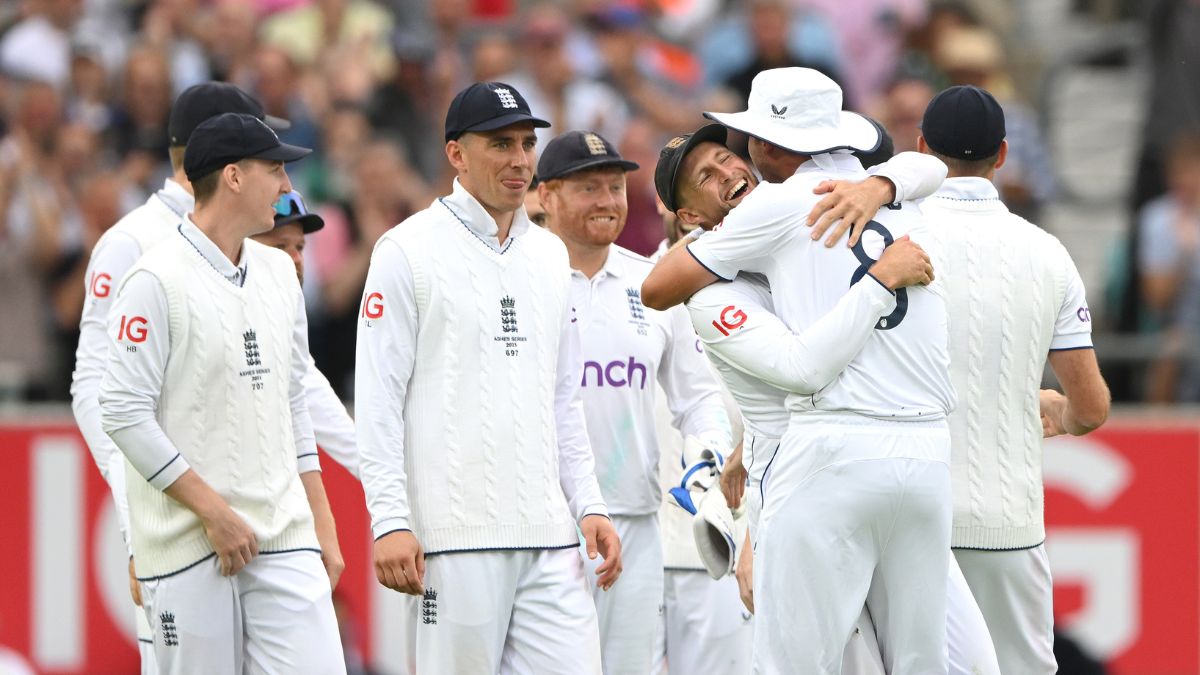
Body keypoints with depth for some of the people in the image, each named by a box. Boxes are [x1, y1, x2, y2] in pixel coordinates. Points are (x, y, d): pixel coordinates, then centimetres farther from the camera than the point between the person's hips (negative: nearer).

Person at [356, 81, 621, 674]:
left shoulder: (548, 254, 17)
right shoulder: (409, 249, -2)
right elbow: (379, 398, -6)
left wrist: (589, 504, 12)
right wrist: (390, 521, -14)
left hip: (548, 537, 6)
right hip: (454, 536, -6)